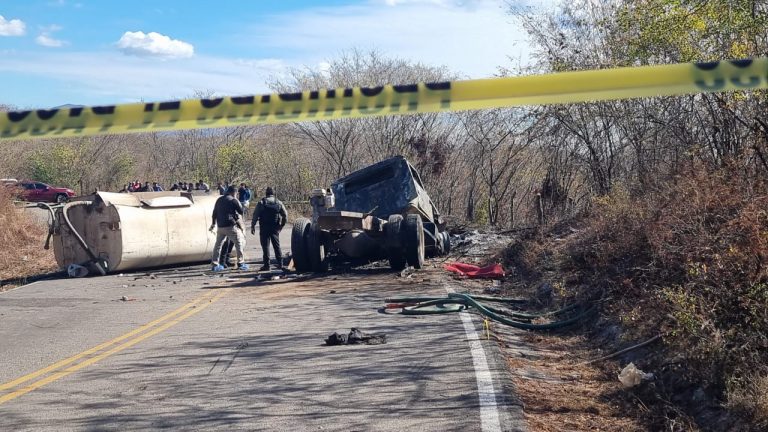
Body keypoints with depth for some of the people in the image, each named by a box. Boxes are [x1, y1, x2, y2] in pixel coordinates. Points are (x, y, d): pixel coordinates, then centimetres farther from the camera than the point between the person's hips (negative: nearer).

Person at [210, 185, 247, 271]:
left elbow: (214, 213, 18)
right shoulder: (233, 200, -6)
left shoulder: (219, 200, 14)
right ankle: (240, 263, 0)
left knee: (218, 244, 13)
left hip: (220, 226, 6)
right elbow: (241, 211, -2)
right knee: (239, 243, 3)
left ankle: (214, 264, 11)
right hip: (231, 226, -6)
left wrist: (213, 224, 26)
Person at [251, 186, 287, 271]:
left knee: (265, 246, 0)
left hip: (264, 228, -3)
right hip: (275, 228, 3)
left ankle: (266, 265, -3)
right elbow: (285, 215, 5)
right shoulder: (278, 203, 5)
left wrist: (253, 226, -1)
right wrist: (281, 225, 15)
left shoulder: (261, 202, -3)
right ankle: (280, 264, 12)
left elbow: (255, 215, -6)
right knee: (277, 246, 12)